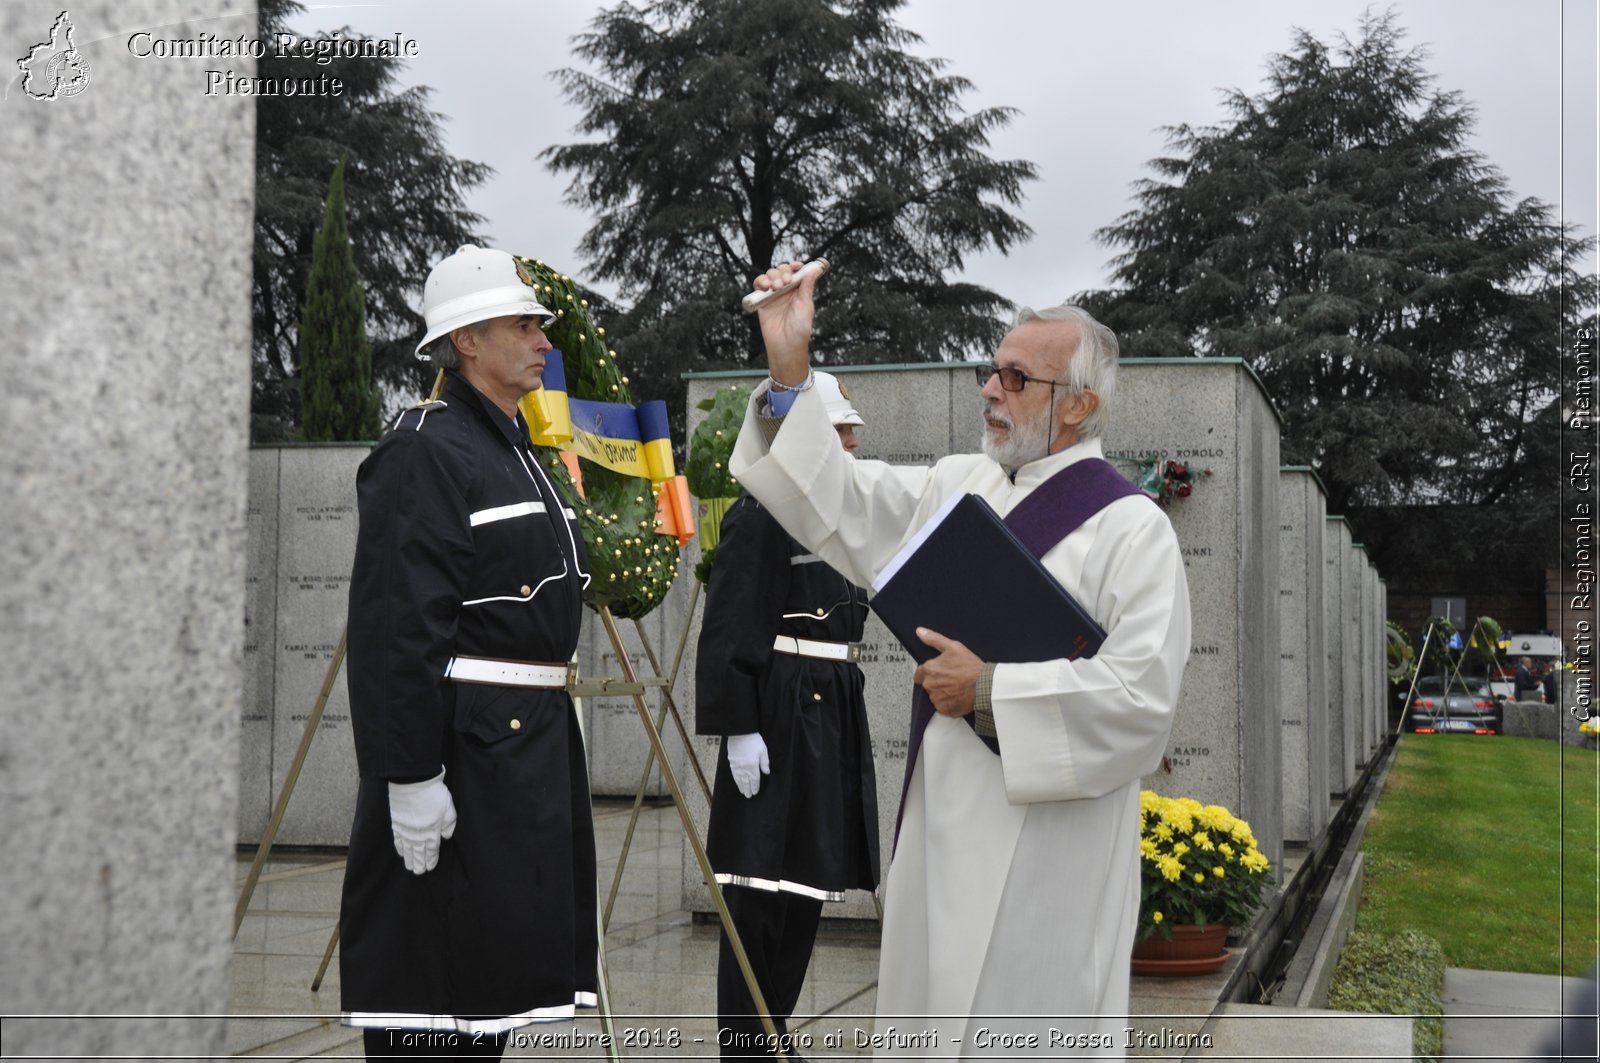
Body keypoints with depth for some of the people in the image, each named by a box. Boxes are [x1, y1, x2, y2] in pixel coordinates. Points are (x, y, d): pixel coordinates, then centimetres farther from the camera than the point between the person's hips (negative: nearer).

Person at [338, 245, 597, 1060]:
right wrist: (410, 774, -23)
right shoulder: (425, 450, -13)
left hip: (532, 739, 10)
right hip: (464, 741, -10)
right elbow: (396, 627, -20)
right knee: (432, 979, -3)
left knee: (494, 963, 16)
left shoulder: (518, 450, 17)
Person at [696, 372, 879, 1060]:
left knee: (807, 882, 13)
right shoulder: (759, 517, -10)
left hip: (834, 712, 9)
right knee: (762, 887, -6)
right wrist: (737, 727, -20)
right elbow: (728, 634, -15)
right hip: (779, 713, -9)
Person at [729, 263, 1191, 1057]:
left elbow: (1143, 693, -19)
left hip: (1043, 847, -7)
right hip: (942, 821, 7)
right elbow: (835, 500, 7)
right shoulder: (958, 485, 9)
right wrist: (788, 367, -2)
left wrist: (991, 690, -17)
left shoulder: (1131, 527, -12)